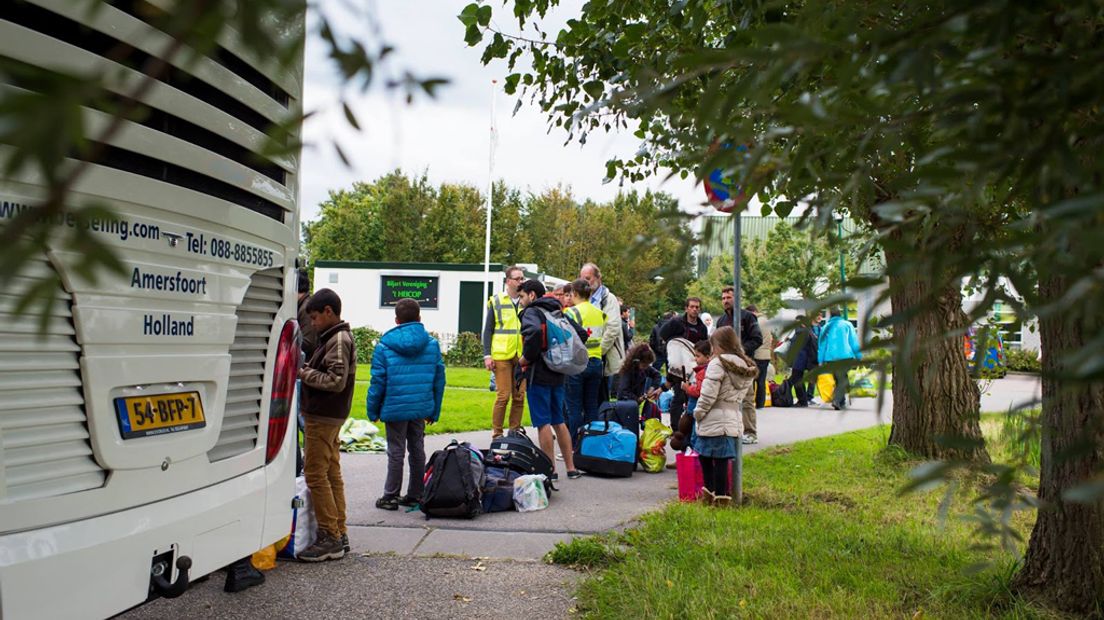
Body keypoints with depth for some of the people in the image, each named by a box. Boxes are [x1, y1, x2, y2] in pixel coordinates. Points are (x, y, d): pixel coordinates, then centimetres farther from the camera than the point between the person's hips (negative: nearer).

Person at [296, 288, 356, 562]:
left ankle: (330, 538, -3)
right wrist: (307, 368, 4)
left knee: (316, 474, -7)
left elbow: (337, 381, -22)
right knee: (332, 473, 12)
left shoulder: (338, 340, -15)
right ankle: (339, 535, 18)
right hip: (329, 416, 10)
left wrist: (304, 373, -15)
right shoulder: (336, 337, 16)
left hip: (323, 417, -10)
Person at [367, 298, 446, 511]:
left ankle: (391, 497, 13)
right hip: (421, 407, 3)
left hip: (395, 408, -3)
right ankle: (416, 494, 22)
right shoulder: (432, 344, 3)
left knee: (396, 452, 5)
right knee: (417, 449, 14)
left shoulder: (384, 345, -6)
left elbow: (377, 381, -6)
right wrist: (434, 411, 15)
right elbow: (439, 379, 7)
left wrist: (373, 410, 4)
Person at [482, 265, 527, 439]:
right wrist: (487, 355, -3)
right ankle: (497, 434, 5)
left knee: (519, 396, 5)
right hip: (502, 356, -3)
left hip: (522, 357, 3)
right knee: (503, 395, -6)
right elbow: (488, 330, 4)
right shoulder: (496, 301, 4)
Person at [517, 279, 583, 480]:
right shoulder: (558, 313, 16)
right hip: (557, 374, 8)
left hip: (538, 375, -8)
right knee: (558, 422, 15)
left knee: (543, 423, -2)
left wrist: (525, 358, -18)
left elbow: (534, 332, -30)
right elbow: (582, 334, 17)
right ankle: (571, 468, 17)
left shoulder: (531, 312, -8)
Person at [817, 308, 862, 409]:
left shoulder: (825, 327, 15)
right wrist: (859, 357, 7)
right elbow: (854, 342, 6)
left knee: (838, 380, 13)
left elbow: (821, 345, 12)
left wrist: (821, 362, 12)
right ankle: (837, 400, -24)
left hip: (829, 358, 3)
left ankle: (841, 402, 13)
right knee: (843, 380, -5)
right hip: (845, 356, -3)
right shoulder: (847, 324, 10)